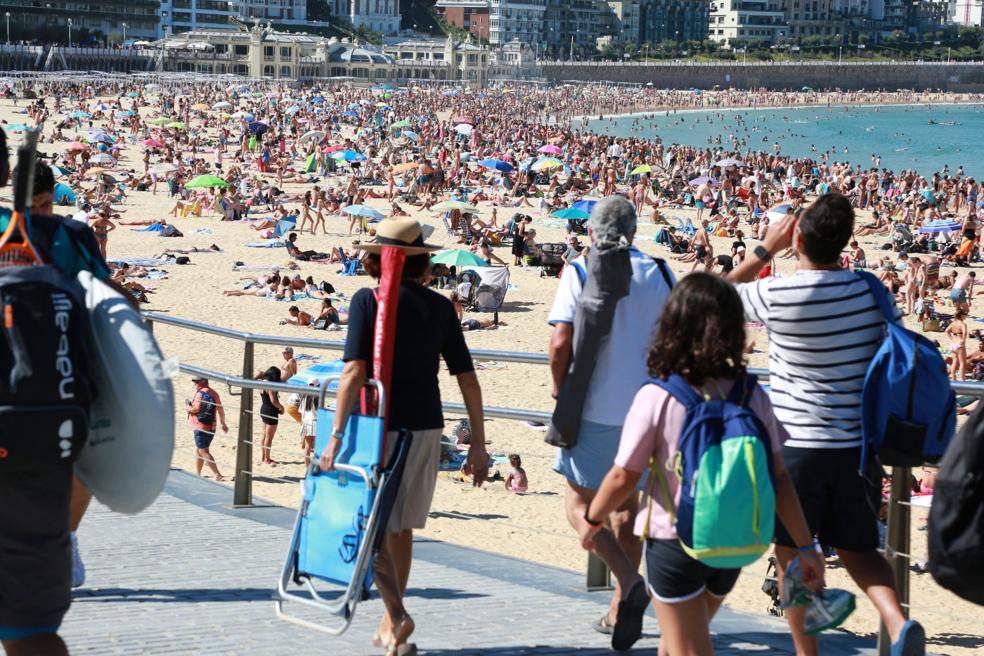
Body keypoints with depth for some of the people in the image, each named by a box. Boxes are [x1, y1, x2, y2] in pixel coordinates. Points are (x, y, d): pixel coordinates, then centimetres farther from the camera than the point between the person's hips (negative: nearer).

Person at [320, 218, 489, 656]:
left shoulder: (368, 301, -7)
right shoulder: (439, 306, 4)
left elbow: (354, 372, -15)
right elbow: (467, 378, 4)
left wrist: (336, 434, -13)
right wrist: (478, 443, 10)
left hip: (380, 425, -4)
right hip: (426, 427, 4)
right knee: (401, 527, 17)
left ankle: (396, 615, -13)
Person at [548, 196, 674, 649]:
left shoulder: (581, 271, -7)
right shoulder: (656, 274, 4)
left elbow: (561, 343, -14)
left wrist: (560, 391, 1)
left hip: (595, 408, -4)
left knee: (579, 505, 4)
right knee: (626, 505, 16)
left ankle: (629, 582, -18)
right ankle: (622, 610, 22)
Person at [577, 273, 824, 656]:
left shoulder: (656, 398, -16)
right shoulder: (752, 396, -6)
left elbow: (624, 477, -10)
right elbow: (777, 478, -5)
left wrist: (592, 520, 8)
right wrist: (806, 546, 3)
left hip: (673, 542, -4)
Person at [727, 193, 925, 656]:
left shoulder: (777, 296, -15)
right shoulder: (870, 291, -2)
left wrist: (766, 248, 10)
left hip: (798, 444, -4)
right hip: (860, 443, 4)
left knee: (793, 555, 11)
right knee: (857, 548, 16)